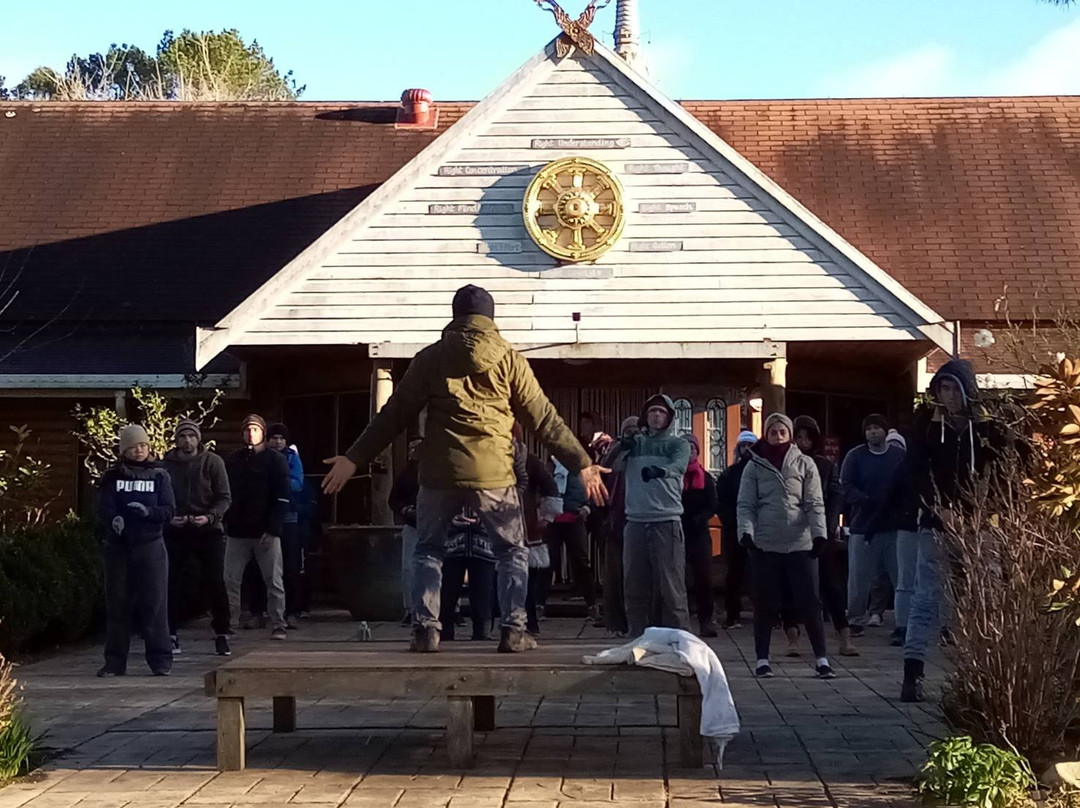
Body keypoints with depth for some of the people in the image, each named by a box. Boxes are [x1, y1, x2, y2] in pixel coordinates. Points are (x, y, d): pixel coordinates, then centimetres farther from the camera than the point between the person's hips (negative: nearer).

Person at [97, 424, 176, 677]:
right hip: (118, 547, 1)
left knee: (154, 603, -3)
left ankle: (161, 660, 1)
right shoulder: (112, 477, 8)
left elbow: (169, 511, 0)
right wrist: (113, 520, -24)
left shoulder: (159, 476, 7)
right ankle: (115, 661, 9)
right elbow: (104, 509, -2)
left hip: (151, 546, -1)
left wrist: (149, 511, -20)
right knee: (117, 604, 3)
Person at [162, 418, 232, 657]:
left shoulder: (213, 462, -2)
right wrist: (169, 517, -13)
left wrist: (210, 517, -19)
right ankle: (171, 635, 12)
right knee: (173, 584, 1)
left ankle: (221, 635, 6)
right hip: (175, 532, 1)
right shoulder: (166, 464, 1)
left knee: (215, 584, -3)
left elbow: (224, 498, -3)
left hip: (209, 531, -1)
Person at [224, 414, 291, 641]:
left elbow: (282, 499, -6)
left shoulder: (275, 460, 1)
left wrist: (272, 529, -15)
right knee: (230, 580, 1)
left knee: (274, 581, 0)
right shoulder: (233, 460, 13)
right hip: (237, 532, 4)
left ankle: (278, 626, 4)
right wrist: (225, 525, 2)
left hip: (266, 532, -3)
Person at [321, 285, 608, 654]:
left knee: (428, 550, 17)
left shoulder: (431, 358, 6)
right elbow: (543, 418, 4)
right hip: (493, 474, -1)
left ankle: (425, 629, 7)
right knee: (512, 551, 14)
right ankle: (513, 630, 5)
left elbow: (394, 414, 6)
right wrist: (581, 464, 9)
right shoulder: (509, 359, 4)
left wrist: (354, 458, 12)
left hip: (440, 473, 1)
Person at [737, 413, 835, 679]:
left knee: (808, 602, -1)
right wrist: (746, 532, -15)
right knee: (765, 604, 6)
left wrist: (819, 533, -11)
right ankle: (762, 659, 14)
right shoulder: (755, 466, 5)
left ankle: (821, 658, 5)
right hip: (765, 544, 0)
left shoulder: (804, 464, 5)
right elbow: (745, 504, 1)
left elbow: (815, 504, 1)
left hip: (799, 543, 0)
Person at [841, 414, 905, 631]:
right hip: (863, 526, 0)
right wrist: (867, 501, -20)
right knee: (859, 577, 1)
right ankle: (856, 619, 10)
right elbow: (847, 487, -4)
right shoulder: (855, 456, 5)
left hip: (894, 526, 0)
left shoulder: (900, 456, 6)